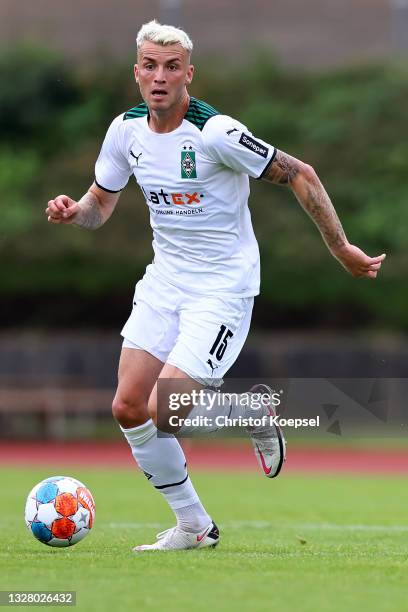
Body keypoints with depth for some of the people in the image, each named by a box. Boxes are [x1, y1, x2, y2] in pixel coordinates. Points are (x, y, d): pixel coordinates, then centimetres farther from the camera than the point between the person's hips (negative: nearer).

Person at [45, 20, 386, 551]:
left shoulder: (215, 132, -21)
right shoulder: (126, 129, -1)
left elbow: (298, 175, -12)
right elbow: (101, 204, 12)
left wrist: (341, 248, -10)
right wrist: (73, 212, -11)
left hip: (223, 288, -7)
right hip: (163, 282, 7)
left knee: (164, 412, -17)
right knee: (128, 409, -2)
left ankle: (250, 408, 14)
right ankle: (193, 526, 14)